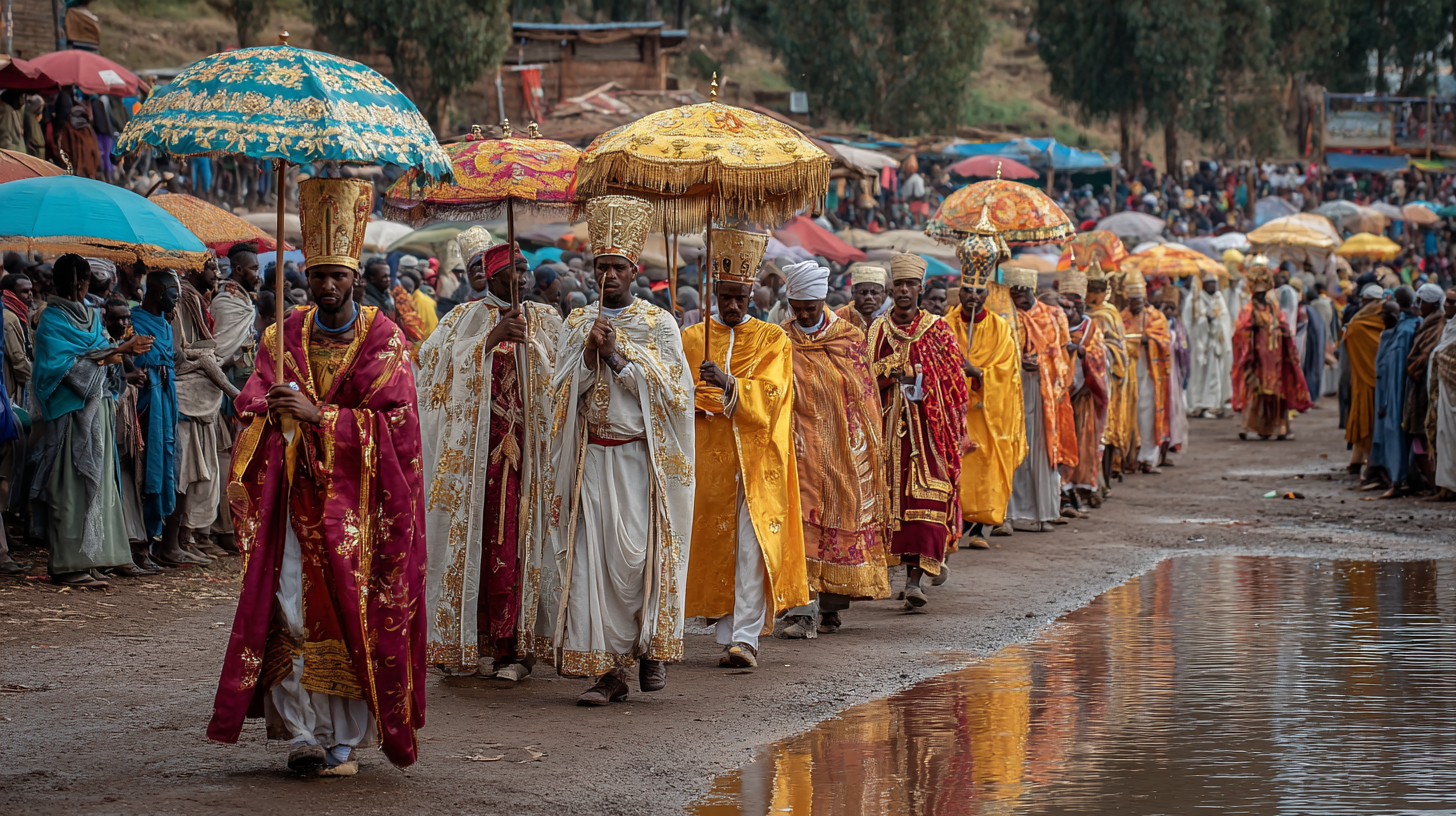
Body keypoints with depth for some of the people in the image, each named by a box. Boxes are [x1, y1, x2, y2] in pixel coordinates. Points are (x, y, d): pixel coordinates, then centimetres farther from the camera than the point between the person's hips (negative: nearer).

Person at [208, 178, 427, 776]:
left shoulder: (383, 339, 0)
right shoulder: (285, 334, 10)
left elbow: (391, 418, -9)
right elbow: (253, 402, 5)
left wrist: (318, 415, -15)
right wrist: (273, 411, -19)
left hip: (358, 496, -2)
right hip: (297, 493, 2)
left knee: (353, 611, -4)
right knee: (293, 608, -7)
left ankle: (346, 740, 2)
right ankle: (303, 734, -3)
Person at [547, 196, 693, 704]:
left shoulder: (659, 325, 3)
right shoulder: (576, 325, 11)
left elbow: (673, 390, -6)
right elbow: (562, 394, 5)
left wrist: (620, 356, -12)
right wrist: (590, 354, -11)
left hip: (642, 457, -2)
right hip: (591, 460, 3)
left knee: (637, 556, -9)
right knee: (592, 560, -4)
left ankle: (651, 644, 15)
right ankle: (608, 671, -2)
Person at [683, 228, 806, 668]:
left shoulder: (772, 339, 5)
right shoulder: (691, 339, 11)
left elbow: (769, 394, -9)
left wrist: (729, 385, -25)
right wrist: (705, 402, -16)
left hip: (757, 462, -2)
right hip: (708, 462, 2)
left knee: (752, 547, -10)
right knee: (717, 549, 2)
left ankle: (747, 636, -12)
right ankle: (728, 635, 9)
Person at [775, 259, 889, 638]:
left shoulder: (850, 339, 3)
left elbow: (865, 395, 8)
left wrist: (869, 447, 5)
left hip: (846, 451, 1)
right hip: (802, 448, -1)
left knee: (842, 522, 5)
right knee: (803, 523, -10)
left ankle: (831, 607, 16)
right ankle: (804, 612, -13)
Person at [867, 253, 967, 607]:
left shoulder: (937, 330, 5)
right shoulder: (878, 330, 9)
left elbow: (954, 383, 6)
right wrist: (888, 376, -11)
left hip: (928, 428, -2)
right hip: (889, 428, 2)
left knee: (925, 497, -12)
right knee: (890, 495, 0)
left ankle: (914, 578, -17)